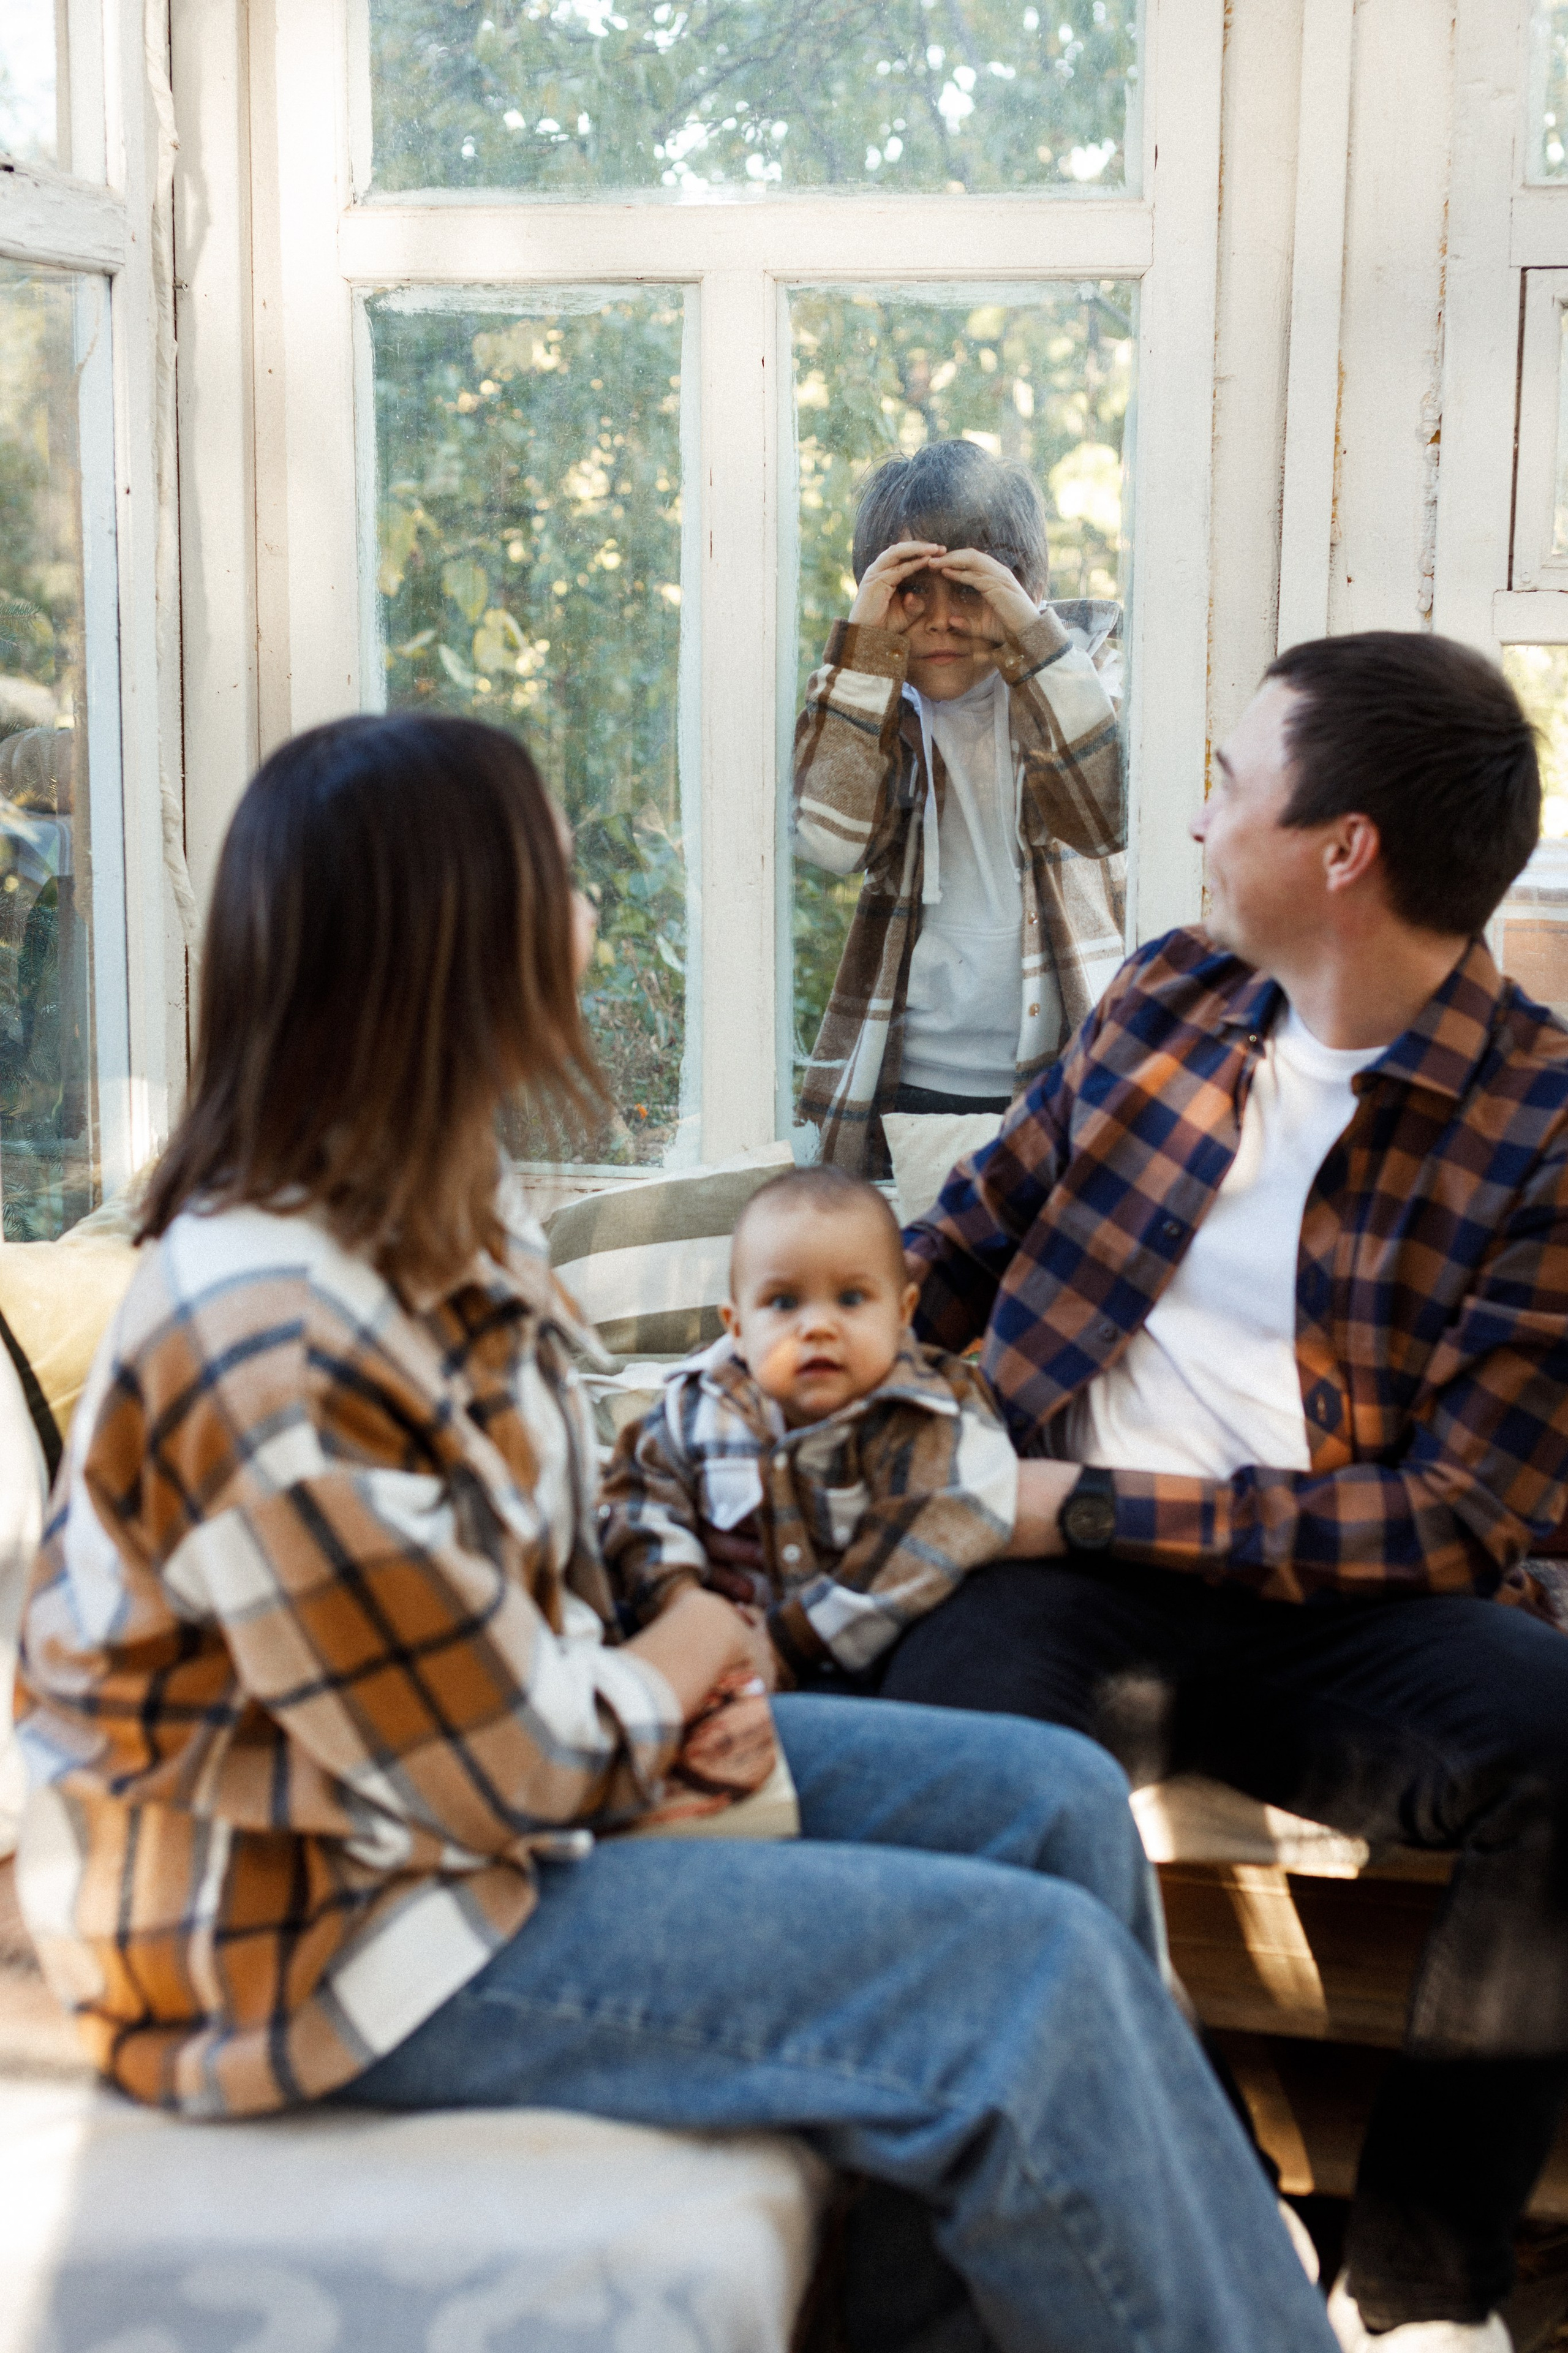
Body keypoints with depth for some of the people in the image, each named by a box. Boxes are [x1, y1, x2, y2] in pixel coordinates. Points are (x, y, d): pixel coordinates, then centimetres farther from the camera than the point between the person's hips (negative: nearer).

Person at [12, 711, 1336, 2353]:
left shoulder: (448, 1220, 1)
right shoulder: (272, 1356, -30)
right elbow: (511, 1778, -24)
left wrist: (669, 1681, -8)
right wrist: (666, 1676, -4)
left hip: (482, 1764, 10)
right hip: (307, 1929, -10)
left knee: (1053, 1800, 5)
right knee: (1027, 1972, -19)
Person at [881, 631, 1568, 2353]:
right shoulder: (1168, 998, 12)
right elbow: (970, 1239, 23)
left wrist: (1099, 1505, -11)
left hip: (1344, 1613, -1)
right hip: (1071, 1575, 2)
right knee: (960, 1756, -33)